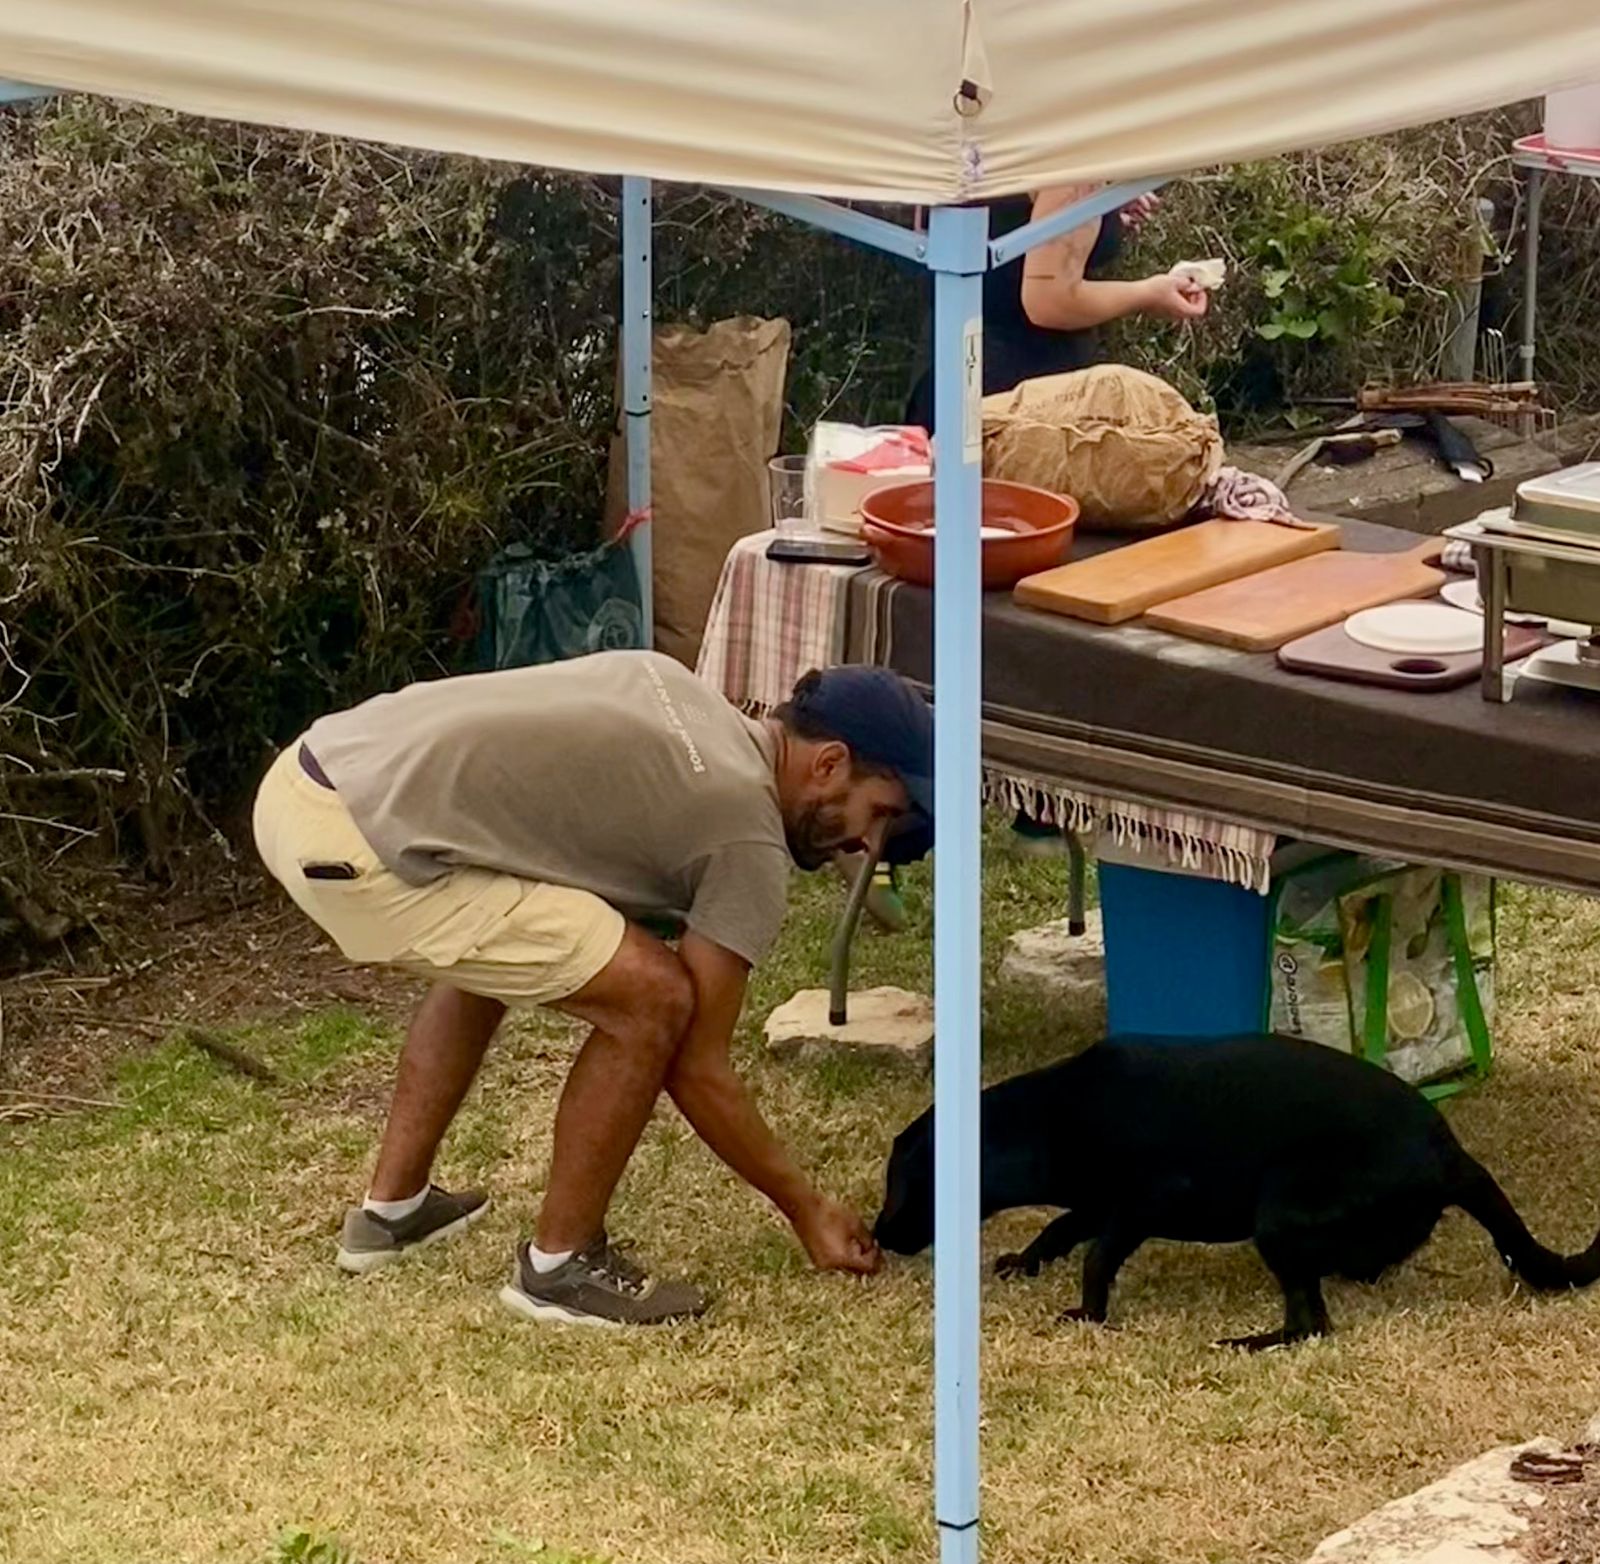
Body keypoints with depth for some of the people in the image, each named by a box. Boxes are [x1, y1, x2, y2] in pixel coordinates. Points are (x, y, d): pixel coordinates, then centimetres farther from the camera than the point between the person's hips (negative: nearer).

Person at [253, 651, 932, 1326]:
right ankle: (561, 1266, 7)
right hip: (358, 849, -10)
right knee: (654, 999, -7)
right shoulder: (747, 842, -2)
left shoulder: (671, 684, 21)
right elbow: (697, 1069, 2)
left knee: (489, 957, 34)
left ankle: (392, 1208, 38)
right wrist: (808, 1209, 14)